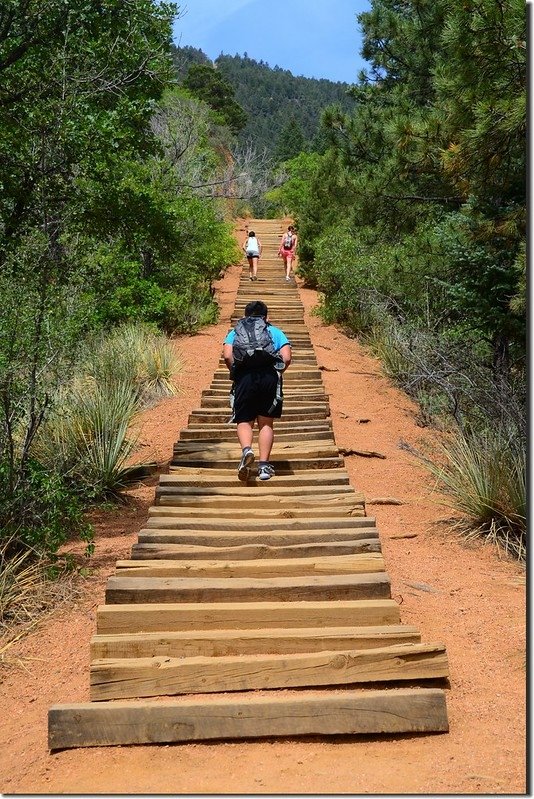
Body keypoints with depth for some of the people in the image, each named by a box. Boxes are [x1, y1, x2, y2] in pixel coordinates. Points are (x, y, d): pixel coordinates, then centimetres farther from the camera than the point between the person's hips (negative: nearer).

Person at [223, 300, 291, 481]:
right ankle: (264, 465, 4)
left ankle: (246, 450, -19)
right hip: (270, 376, 0)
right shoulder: (276, 332, 21)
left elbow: (227, 356, 1)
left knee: (245, 421, 9)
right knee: (266, 423, 10)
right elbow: (287, 358, 4)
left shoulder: (236, 331, 20)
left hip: (245, 376, 0)